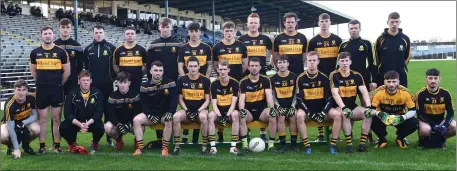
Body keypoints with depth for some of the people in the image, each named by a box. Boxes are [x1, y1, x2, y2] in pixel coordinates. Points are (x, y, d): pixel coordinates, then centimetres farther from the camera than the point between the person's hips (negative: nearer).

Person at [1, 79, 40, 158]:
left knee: (37, 130, -31)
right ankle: (10, 146, 3)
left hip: (26, 122, 2)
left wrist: (24, 122, -33)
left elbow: (35, 115, -10)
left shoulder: (31, 98, -21)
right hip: (10, 123, -2)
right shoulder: (9, 104, -31)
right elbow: (11, 127, -30)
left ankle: (26, 144, 3)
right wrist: (16, 148, -34)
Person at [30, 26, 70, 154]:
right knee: (42, 118, 5)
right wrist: (42, 83, 14)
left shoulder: (61, 52, -1)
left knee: (56, 118, 3)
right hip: (41, 90, 2)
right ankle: (42, 146, 12)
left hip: (57, 90, -1)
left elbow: (67, 72, 3)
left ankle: (57, 145, 10)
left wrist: (58, 84, 7)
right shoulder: (35, 52, 5)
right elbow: (33, 72, 15)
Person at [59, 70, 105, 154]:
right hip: (75, 122, 1)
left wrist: (88, 123, -30)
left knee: (100, 128, -32)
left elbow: (99, 113, -14)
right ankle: (72, 144, 6)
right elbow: (67, 114, -15)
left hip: (91, 122, 0)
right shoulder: (72, 94, -9)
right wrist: (80, 124, -31)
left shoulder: (97, 93, -9)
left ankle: (95, 143, 6)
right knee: (63, 128, -27)